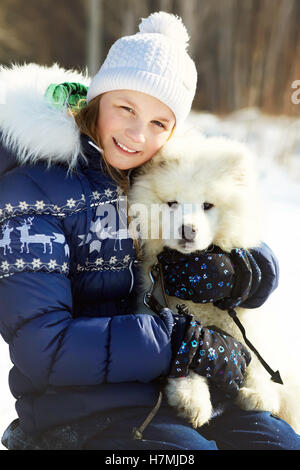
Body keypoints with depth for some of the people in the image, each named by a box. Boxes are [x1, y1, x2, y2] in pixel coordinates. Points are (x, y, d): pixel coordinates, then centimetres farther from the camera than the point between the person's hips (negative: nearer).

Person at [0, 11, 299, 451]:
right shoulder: (36, 189, -12)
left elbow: (264, 265, 11)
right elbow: (40, 345, -20)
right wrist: (183, 344, -21)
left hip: (178, 390, 6)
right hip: (76, 404, -5)